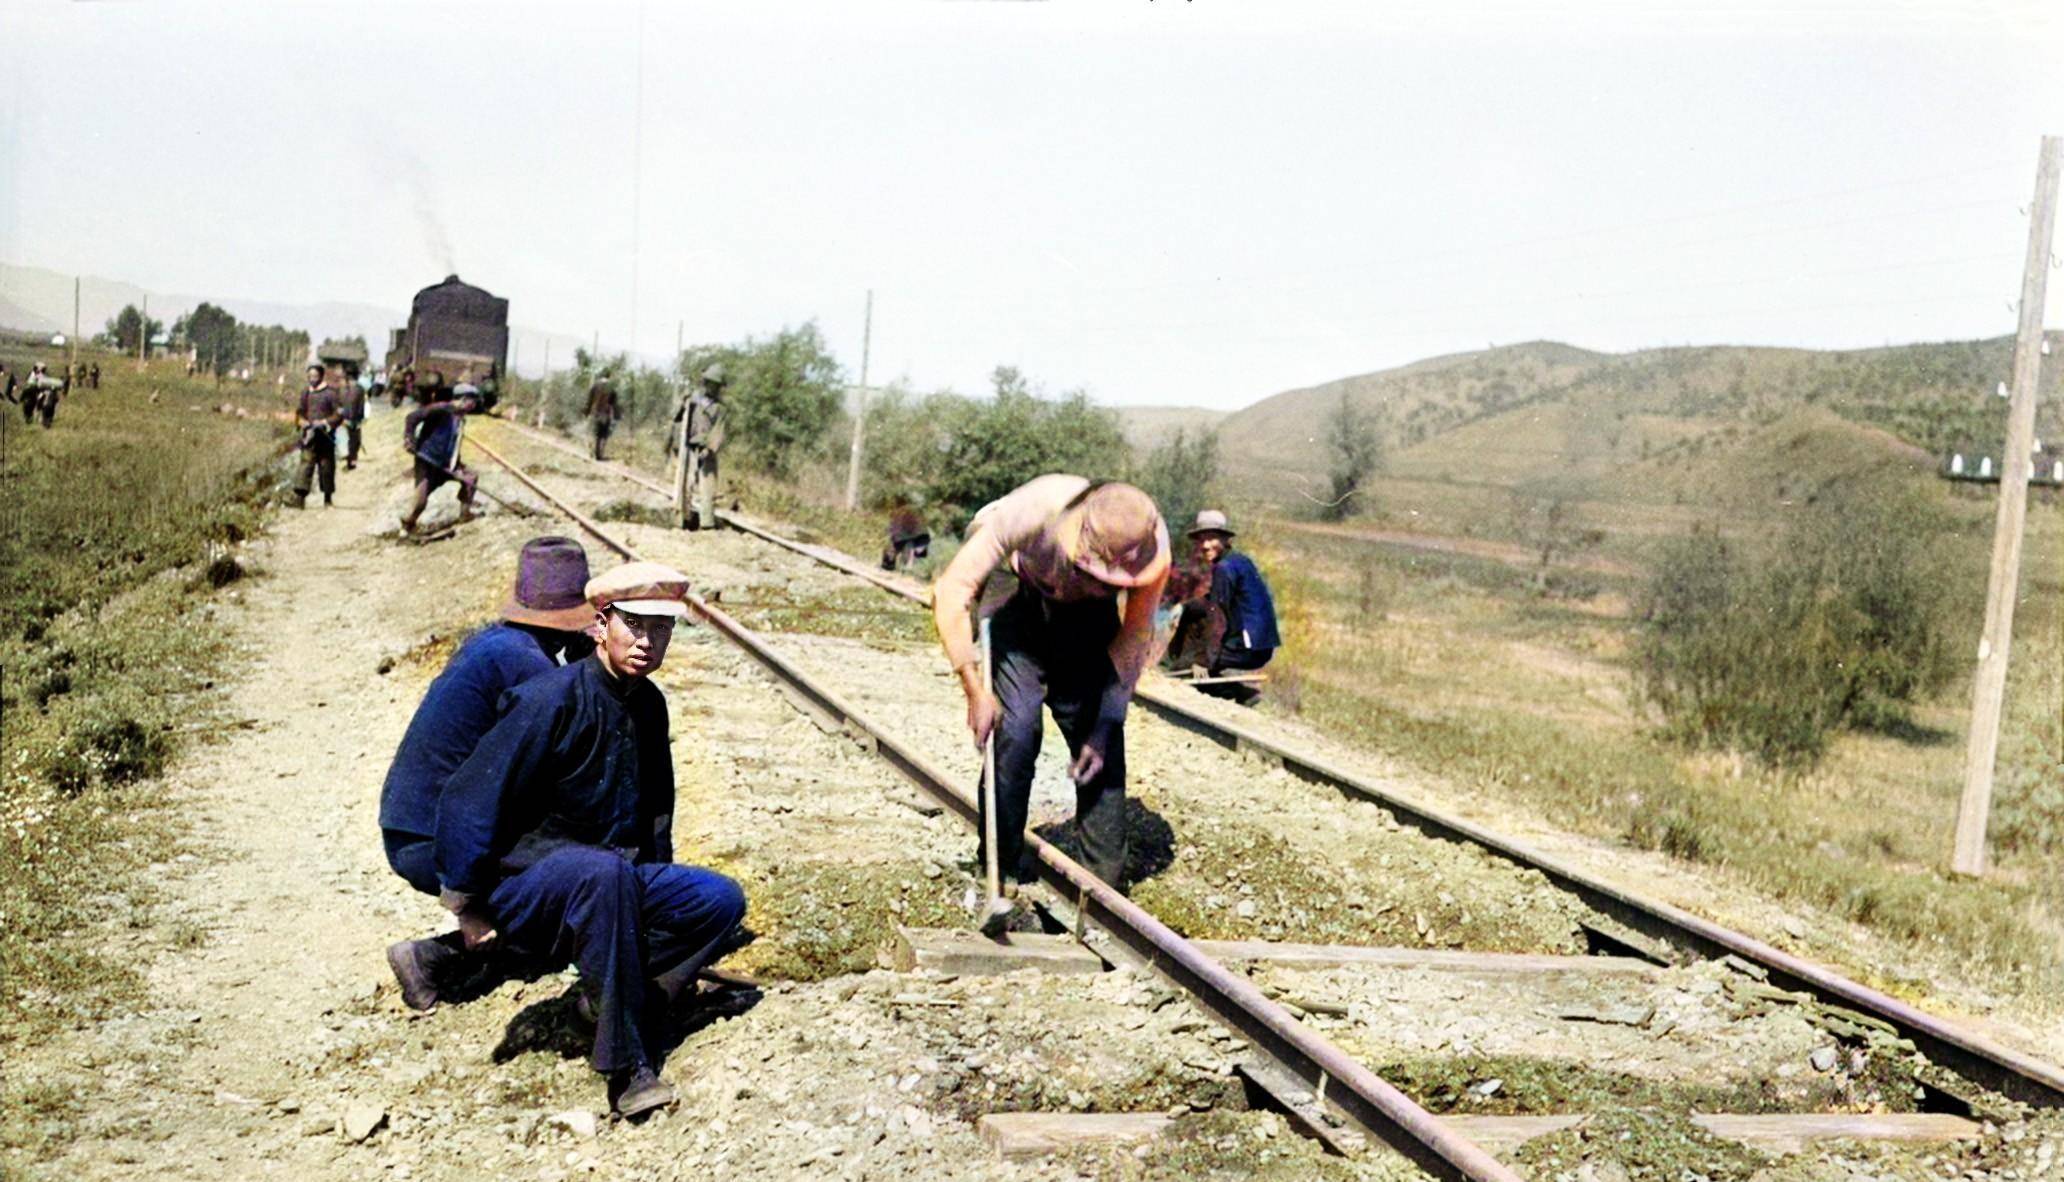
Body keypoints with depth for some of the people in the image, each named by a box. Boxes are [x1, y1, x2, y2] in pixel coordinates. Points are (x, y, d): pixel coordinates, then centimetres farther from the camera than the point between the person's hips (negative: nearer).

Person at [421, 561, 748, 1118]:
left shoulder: (649, 705, 6)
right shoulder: (552, 700, -19)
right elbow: (468, 800, -19)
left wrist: (656, 898, 25)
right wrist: (469, 909, -14)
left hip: (605, 884, 8)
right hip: (524, 889, -7)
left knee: (721, 900, -6)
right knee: (604, 871, -38)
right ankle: (626, 1062, -32)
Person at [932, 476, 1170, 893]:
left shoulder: (1153, 549, -32)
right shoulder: (1031, 511, -40)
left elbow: (1133, 639, -16)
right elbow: (951, 591, -33)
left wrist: (1106, 726, -18)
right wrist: (975, 690, -31)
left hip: (1088, 617, 2)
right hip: (1021, 601, -1)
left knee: (1103, 747, -6)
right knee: (1015, 731, -15)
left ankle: (1107, 886, 4)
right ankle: (999, 873, 0)